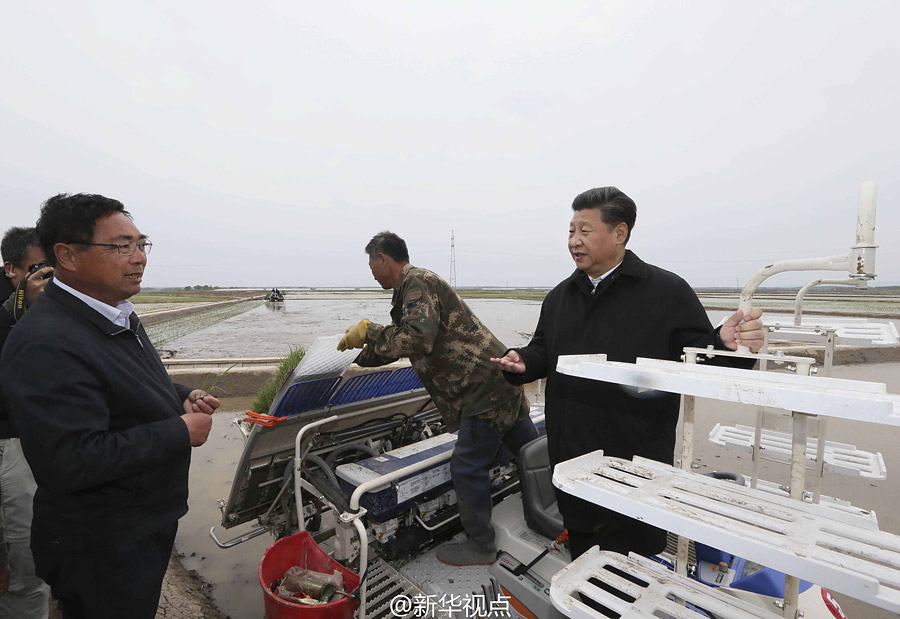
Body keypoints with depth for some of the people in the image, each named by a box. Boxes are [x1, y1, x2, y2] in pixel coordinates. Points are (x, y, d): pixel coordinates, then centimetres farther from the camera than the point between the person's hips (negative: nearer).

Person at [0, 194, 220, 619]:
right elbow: (73, 463, -32)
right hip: (102, 552, -9)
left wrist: (182, 398, -1)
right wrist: (181, 432, -24)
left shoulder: (118, 316, 4)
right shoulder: (45, 345, -28)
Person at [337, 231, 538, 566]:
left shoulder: (416, 282, -13)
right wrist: (354, 358, 34)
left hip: (485, 387, -10)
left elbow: (418, 338, -28)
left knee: (468, 467, 3)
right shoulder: (410, 287, 20)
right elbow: (397, 343, 29)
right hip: (501, 380, 10)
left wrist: (369, 331, -15)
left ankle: (480, 547, 22)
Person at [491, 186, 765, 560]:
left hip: (637, 461, -5)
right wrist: (522, 363, -3)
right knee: (580, 548, 24)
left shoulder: (667, 291, -9)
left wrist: (727, 346, -29)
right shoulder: (560, 296, 8)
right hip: (570, 457, 5)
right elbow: (543, 350, 17)